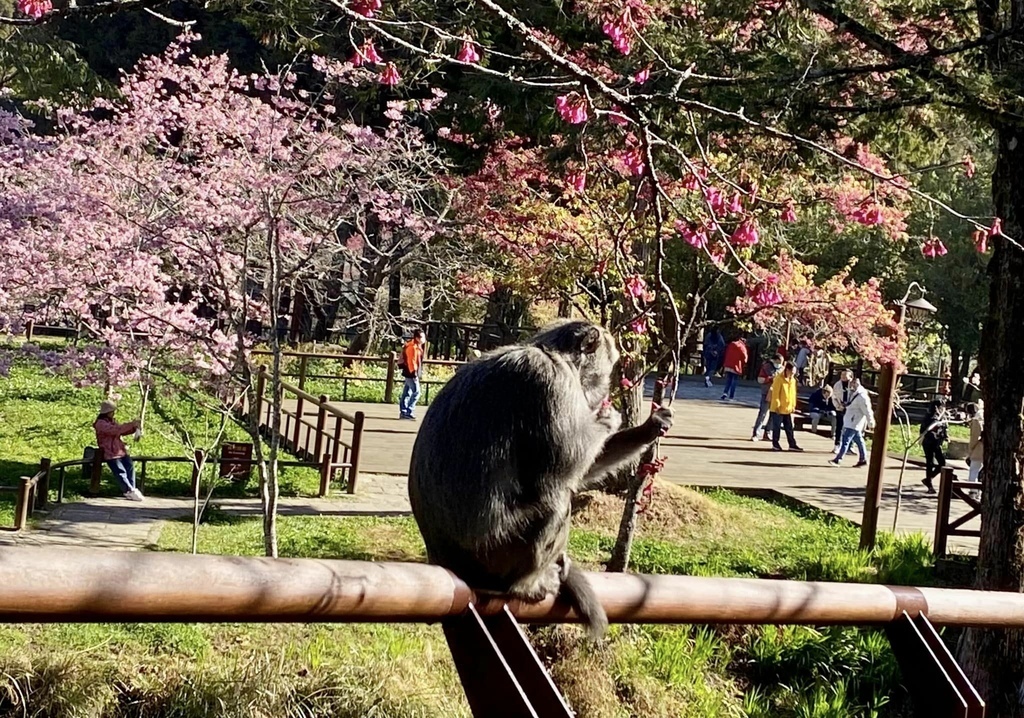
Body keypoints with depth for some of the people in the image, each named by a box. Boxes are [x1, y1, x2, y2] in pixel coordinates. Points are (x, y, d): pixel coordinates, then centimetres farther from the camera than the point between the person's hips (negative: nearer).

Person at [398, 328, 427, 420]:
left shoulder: (418, 347, 14)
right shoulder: (413, 347, -18)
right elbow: (411, 361, -22)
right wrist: (414, 373, -23)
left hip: (410, 373, 10)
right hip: (411, 373, -10)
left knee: (406, 393, 12)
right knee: (416, 392, -10)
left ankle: (403, 412, 15)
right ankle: (408, 412, -9)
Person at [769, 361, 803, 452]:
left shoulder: (793, 380, 9)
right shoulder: (779, 379, -13)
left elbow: (793, 393, 13)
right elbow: (776, 393, -15)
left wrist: (793, 405, 10)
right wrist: (777, 405, -17)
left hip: (788, 409, 7)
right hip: (779, 409, -7)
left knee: (789, 428, 9)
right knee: (777, 427, 2)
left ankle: (792, 445, 12)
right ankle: (775, 444, 11)